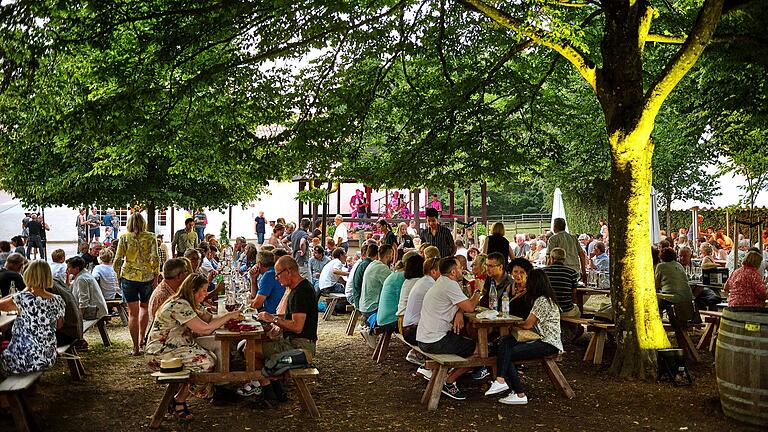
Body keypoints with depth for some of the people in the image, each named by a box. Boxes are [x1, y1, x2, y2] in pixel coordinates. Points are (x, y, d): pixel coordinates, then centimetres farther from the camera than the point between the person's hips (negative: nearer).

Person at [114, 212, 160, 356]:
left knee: (133, 312, 4)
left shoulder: (124, 238, 0)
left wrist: (118, 277, 10)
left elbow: (117, 260, -2)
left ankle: (136, 347, 6)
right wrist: (156, 277, -2)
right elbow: (155, 259, -9)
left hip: (128, 277, 0)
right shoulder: (150, 237, -2)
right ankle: (141, 338, 24)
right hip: (147, 277, 0)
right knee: (144, 307, 24)